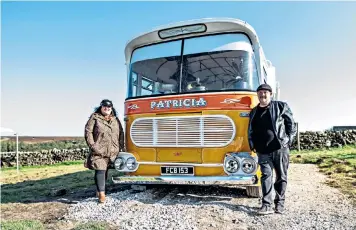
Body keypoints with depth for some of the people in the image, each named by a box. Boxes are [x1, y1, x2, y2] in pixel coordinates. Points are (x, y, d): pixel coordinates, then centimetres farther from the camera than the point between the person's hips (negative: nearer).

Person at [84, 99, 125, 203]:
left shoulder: (116, 120, 15)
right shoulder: (94, 118, 3)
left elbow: (121, 134, 16)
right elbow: (88, 132, -3)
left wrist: (122, 147, 9)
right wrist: (92, 146, -11)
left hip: (113, 152, 4)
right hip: (98, 151, -4)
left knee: (105, 171, 11)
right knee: (100, 171, -11)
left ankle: (99, 190, 29)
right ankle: (101, 193, -7)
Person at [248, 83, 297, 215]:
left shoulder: (281, 106, 3)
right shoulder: (254, 112, 14)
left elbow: (291, 124, 4)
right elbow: (250, 131, 20)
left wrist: (288, 141, -2)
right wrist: (253, 145, 10)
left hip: (280, 149, -2)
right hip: (263, 151, 2)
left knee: (281, 177, 6)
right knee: (266, 175, -4)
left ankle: (280, 204, 17)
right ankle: (267, 205, -2)